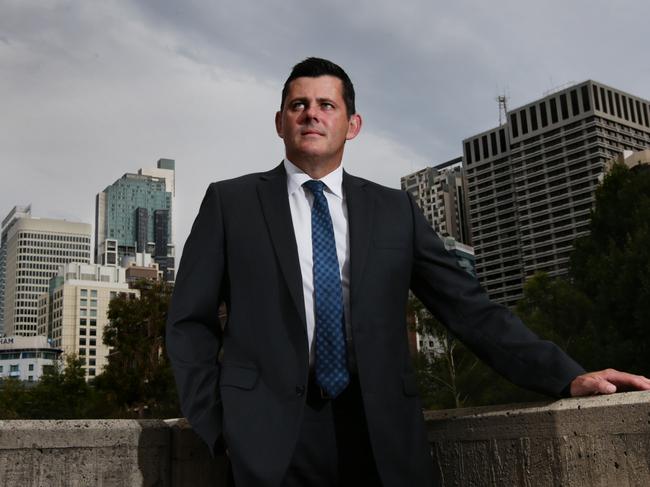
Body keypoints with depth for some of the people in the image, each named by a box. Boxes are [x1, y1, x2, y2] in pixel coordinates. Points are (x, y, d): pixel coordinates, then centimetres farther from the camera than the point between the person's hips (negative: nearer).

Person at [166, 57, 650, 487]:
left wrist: (567, 377, -4)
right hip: (272, 436, -1)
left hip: (382, 436, 2)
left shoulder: (395, 210, 8)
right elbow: (190, 321, 6)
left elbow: (469, 307, 6)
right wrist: (216, 424, -3)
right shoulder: (229, 202, 5)